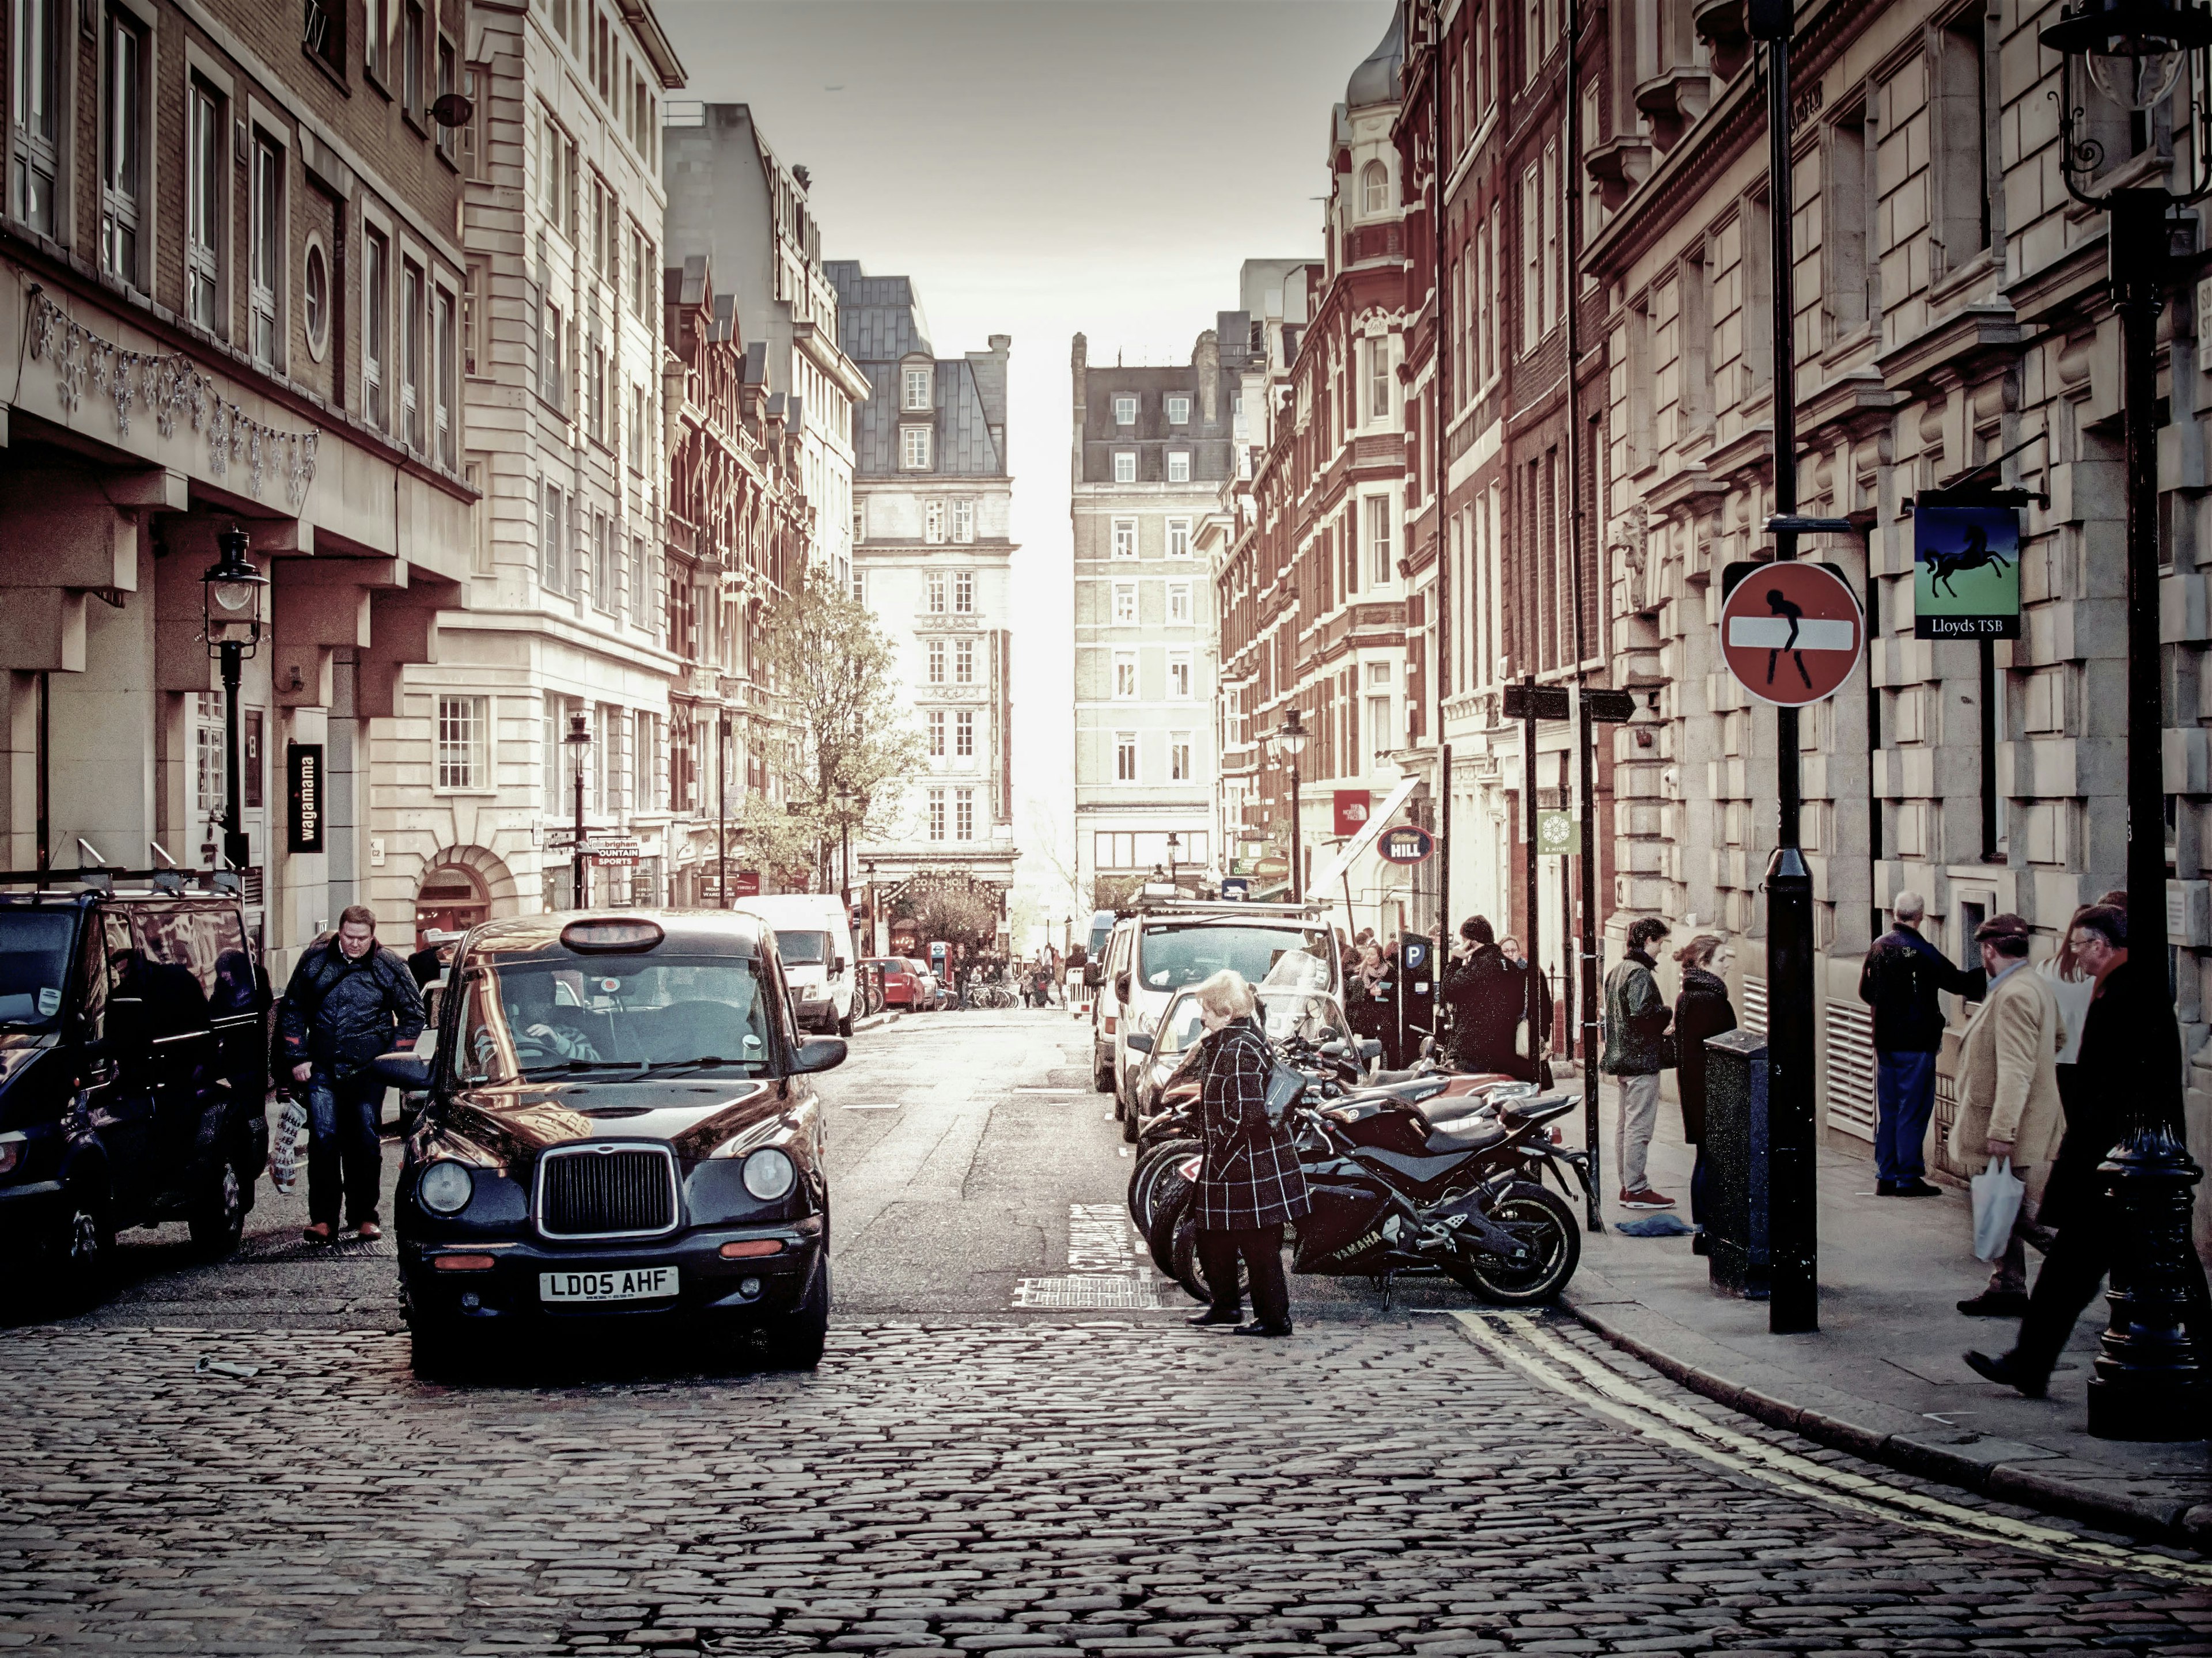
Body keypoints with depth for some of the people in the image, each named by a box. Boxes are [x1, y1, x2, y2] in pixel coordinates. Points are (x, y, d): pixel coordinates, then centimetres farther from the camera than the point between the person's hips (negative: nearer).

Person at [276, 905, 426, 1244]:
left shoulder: (390, 967, -1)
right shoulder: (314, 960, 2)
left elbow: (413, 1014, 7)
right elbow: (292, 1011, 11)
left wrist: (391, 1058, 0)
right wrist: (297, 1058, 6)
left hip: (367, 1072, -1)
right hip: (321, 1070, 1)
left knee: (364, 1143, 3)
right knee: (323, 1140, -5)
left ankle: (364, 1216, 11)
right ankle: (323, 1218, -2)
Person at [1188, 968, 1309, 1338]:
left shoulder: (1238, 1051, -21)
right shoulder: (1249, 1039, 12)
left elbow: (1247, 1115, -27)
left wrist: (1222, 1160, -18)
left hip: (1247, 1166, -11)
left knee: (1259, 1246, -2)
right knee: (1214, 1237, 20)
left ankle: (1274, 1318, 6)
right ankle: (1226, 1305, 31)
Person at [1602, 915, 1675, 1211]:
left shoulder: (1617, 970, 16)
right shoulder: (1640, 973, -15)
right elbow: (1641, 1014, -26)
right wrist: (1670, 1014, -10)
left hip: (1622, 1059, 10)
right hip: (1642, 1061, -10)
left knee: (1626, 1126, 13)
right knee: (1639, 1128, -7)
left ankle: (1627, 1187, 19)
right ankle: (1637, 1190, -6)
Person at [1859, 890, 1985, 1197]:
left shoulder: (1878, 947, 5)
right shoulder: (1921, 952, -16)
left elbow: (1865, 992, 14)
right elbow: (1958, 983, -11)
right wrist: (1983, 977, 6)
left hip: (1885, 1041, 7)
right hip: (1916, 1042, -7)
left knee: (1888, 1110, 12)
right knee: (1913, 1111, -1)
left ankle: (1886, 1177, 16)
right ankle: (1909, 1178, 1)